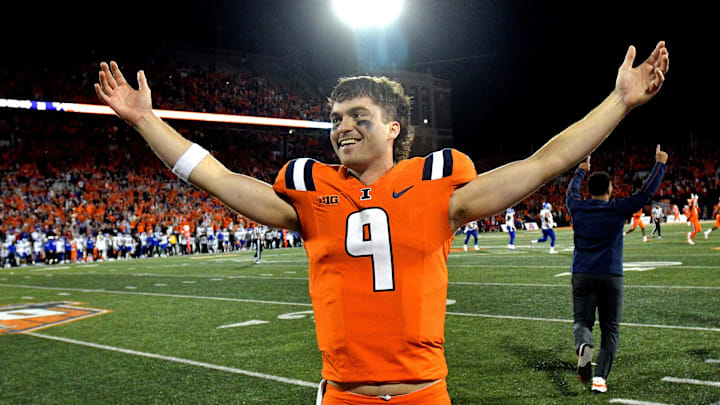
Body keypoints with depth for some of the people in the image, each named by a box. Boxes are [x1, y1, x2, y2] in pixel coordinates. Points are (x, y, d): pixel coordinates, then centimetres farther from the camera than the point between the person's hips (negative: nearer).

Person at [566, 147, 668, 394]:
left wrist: (581, 171, 44)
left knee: (581, 322, 6)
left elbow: (571, 190, 27)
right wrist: (660, 164, 16)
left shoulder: (577, 208, 4)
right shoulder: (618, 209, -3)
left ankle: (583, 346, -30)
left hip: (581, 275, 2)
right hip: (610, 276, -2)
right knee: (610, 329, 7)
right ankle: (600, 377, -6)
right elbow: (646, 192, 4)